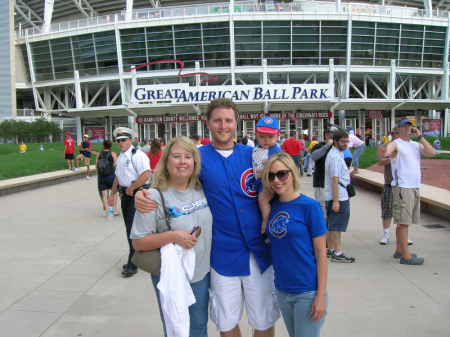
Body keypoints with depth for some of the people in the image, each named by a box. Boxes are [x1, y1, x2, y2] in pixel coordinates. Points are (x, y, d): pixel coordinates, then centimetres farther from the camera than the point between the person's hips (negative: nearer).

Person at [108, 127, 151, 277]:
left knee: (133, 230, -5)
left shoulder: (137, 155, -14)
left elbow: (146, 175, -25)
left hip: (136, 196, -9)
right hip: (125, 196, 9)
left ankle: (132, 265, 5)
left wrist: (131, 189, -17)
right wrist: (112, 195, 20)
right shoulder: (120, 157, 15)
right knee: (129, 229, 16)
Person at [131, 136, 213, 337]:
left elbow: (211, 222, 15)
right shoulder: (155, 197, -18)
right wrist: (172, 236, -28)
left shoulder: (202, 190, -3)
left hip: (202, 274, 5)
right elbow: (138, 243, -17)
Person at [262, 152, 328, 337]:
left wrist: (321, 295, -12)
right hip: (282, 290, 5)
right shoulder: (272, 205, 0)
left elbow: (320, 252, -11)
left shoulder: (309, 206, -14)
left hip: (307, 292, -5)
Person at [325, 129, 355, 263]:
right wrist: (336, 201, -25)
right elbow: (334, 179, -23)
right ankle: (337, 254, 4)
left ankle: (331, 249, 26)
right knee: (337, 225, -3)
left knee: (333, 224, 16)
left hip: (335, 197, 10)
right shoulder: (336, 157, -18)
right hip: (339, 197, -10)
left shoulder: (334, 154, 15)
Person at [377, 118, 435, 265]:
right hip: (402, 187, -7)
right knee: (404, 221, -6)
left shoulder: (416, 145, 16)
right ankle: (405, 256, -2)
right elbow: (387, 151, -26)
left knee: (403, 221, 12)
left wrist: (420, 136, 0)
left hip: (416, 187, 7)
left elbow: (432, 153, 0)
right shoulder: (396, 144, -4)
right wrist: (382, 152, -50)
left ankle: (399, 250, 21)